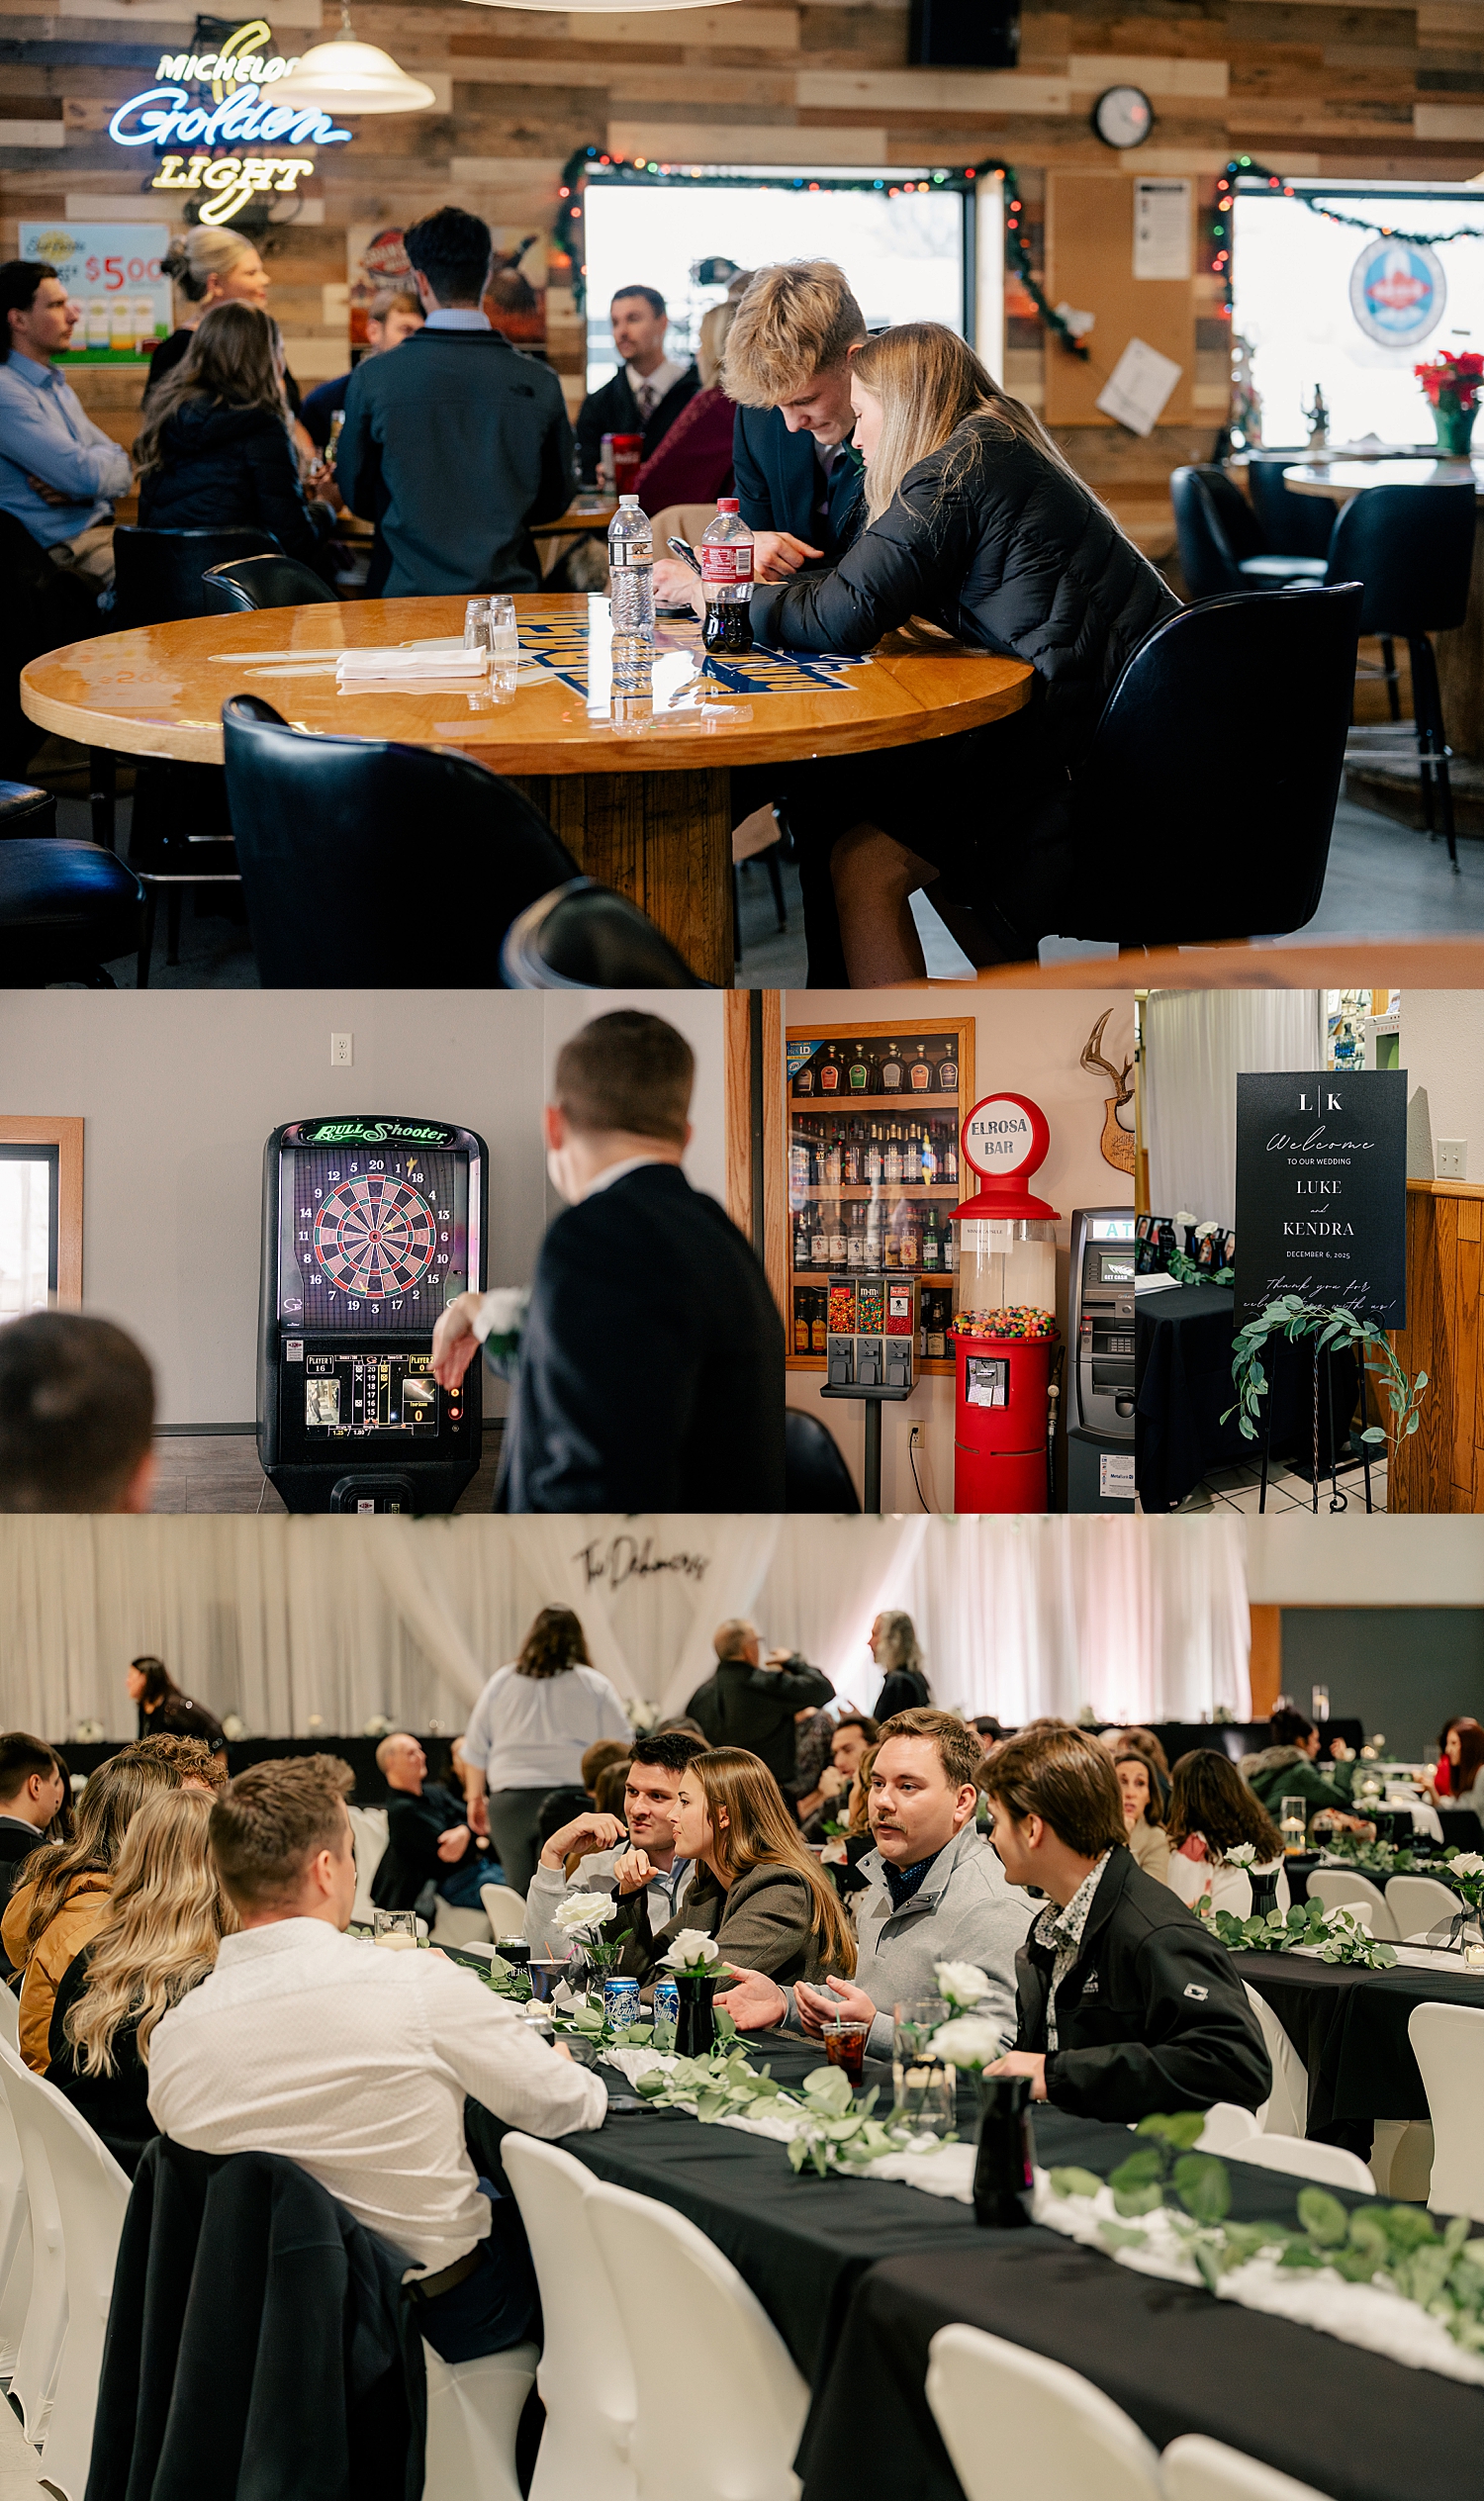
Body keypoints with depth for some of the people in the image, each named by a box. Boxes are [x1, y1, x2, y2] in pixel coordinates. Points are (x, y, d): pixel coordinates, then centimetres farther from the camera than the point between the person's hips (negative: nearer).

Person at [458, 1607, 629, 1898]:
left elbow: (475, 1749, 15)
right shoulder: (596, 1687, 4)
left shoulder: (501, 1683, 11)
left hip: (510, 1805, 2)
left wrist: (475, 1797, 25)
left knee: (520, 1893, 6)